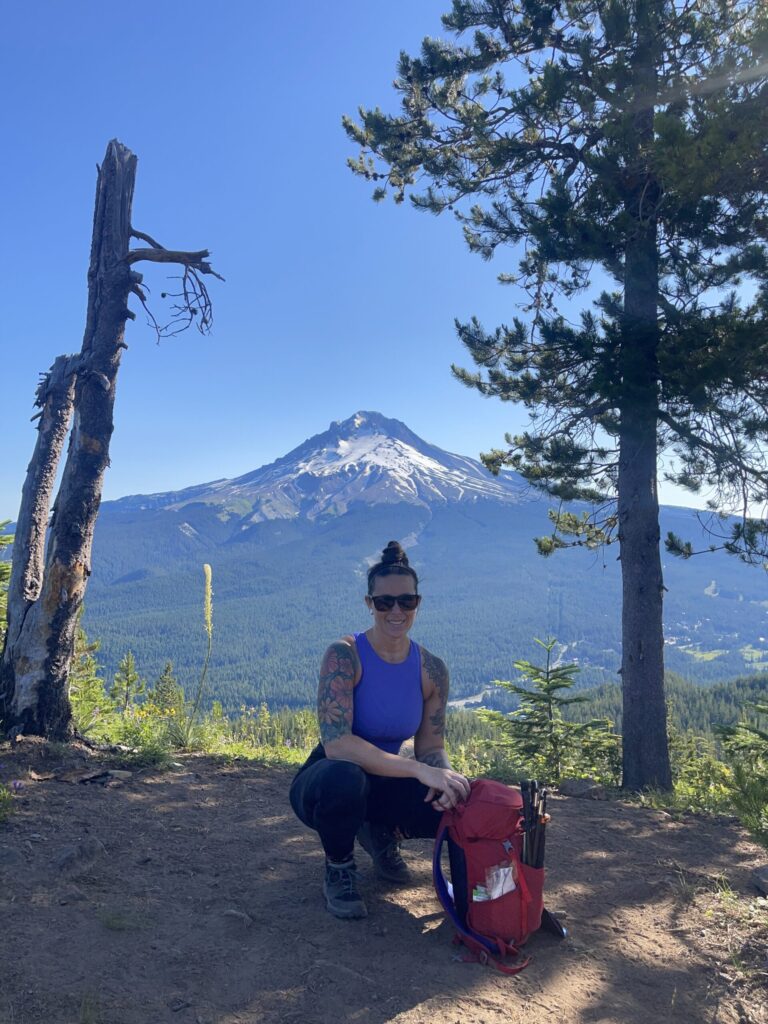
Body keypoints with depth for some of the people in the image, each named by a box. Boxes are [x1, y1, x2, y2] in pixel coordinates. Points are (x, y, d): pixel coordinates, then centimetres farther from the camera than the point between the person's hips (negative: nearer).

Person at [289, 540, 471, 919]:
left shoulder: (432, 670, -7)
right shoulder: (344, 655, -22)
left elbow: (431, 747, -4)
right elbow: (335, 743, -32)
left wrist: (444, 773, -29)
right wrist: (419, 770, -39)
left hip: (382, 782, 4)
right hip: (325, 783, -4)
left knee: (458, 803, -23)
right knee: (343, 776, -40)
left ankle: (382, 834, 11)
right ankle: (338, 869, -5)